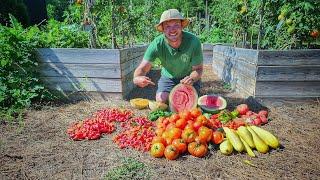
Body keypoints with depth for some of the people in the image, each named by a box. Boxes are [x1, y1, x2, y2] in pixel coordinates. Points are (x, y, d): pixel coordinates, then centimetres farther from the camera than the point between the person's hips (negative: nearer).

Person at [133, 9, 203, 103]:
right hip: (168, 77, 1)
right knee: (161, 101, -18)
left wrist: (192, 78, -41)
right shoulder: (157, 44, -25)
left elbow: (198, 69, -18)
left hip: (189, 77, 0)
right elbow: (142, 68, -25)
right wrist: (137, 78, -49)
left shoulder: (193, 41, -27)